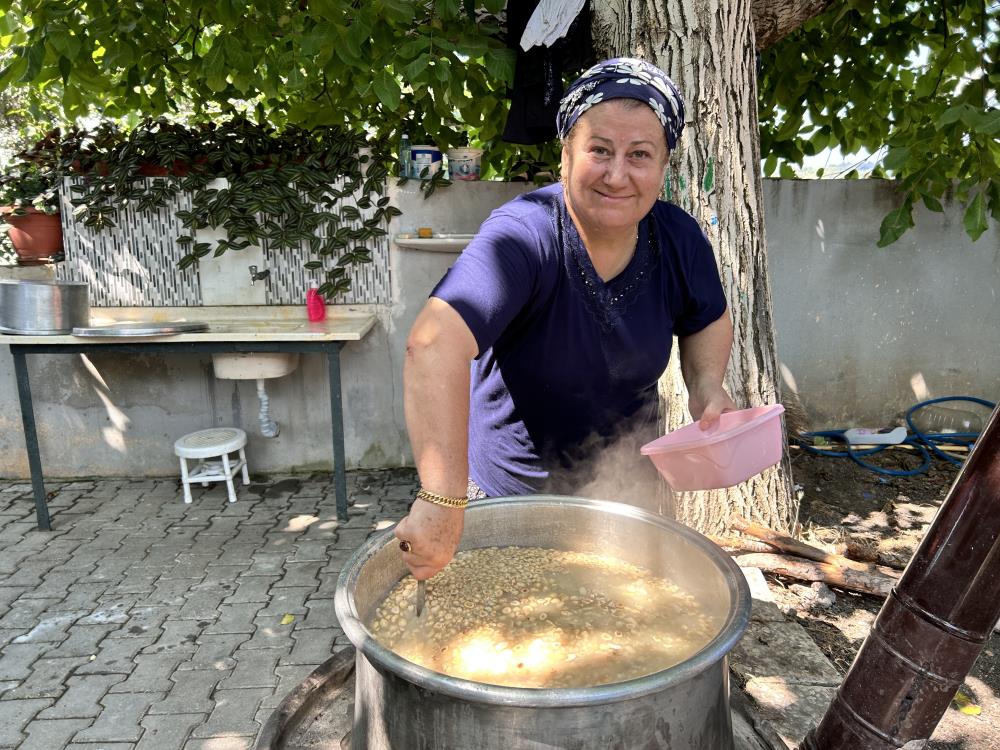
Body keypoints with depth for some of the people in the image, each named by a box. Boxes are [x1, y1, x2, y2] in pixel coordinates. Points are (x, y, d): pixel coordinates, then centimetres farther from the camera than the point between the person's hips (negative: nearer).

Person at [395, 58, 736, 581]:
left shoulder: (679, 239, -11)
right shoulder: (525, 236, -31)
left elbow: (709, 319, 10)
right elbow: (434, 343, -46)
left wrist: (706, 383, -10)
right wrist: (443, 500, -53)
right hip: (509, 499, -4)